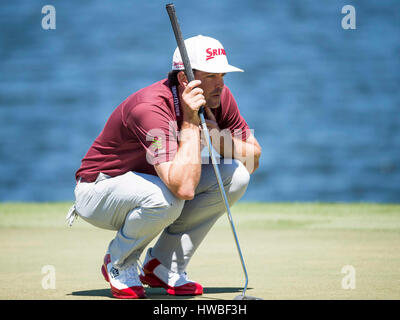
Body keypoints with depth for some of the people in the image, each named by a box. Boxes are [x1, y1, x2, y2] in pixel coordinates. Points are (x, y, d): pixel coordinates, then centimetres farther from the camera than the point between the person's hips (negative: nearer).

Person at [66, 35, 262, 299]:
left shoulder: (218, 97, -11)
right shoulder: (150, 108, -34)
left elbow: (253, 159, -5)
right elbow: (184, 188, -45)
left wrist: (217, 139, -23)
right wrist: (190, 122, -38)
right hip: (98, 189, -7)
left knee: (235, 175, -12)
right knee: (164, 198, -39)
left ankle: (164, 265, -2)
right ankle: (119, 264, -6)